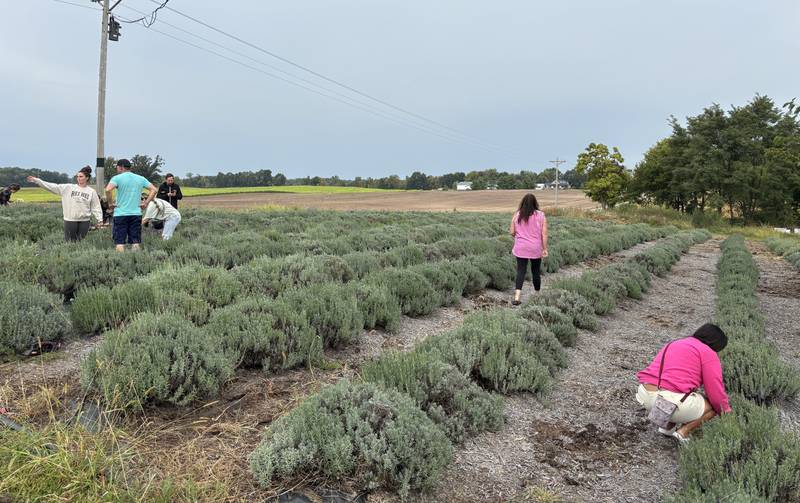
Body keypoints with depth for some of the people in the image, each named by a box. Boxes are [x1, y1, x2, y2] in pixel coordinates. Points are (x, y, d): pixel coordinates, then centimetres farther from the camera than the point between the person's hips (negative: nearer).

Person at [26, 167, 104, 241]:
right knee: (69, 242, 4)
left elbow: (96, 207, 2)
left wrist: (100, 219, -7)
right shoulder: (68, 188, 6)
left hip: (84, 221, -1)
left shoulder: (92, 191, 3)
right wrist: (36, 180, -2)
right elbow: (53, 187, 3)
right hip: (70, 220, 1)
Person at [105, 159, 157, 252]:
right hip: (136, 214, 4)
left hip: (120, 214, -3)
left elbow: (108, 190, -19)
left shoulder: (117, 178, -3)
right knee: (135, 242, 7)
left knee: (119, 242, 1)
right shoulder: (140, 178, 10)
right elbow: (153, 190, 5)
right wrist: (146, 203, 5)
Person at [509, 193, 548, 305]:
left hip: (520, 248, 1)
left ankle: (517, 297, -13)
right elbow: (544, 234, -6)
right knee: (536, 271, 13)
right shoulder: (540, 215, -5)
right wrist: (545, 248, 0)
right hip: (535, 248, 0)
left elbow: (512, 232, 1)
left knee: (521, 271, 0)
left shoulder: (517, 215, -2)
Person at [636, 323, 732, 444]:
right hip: (671, 402, -8)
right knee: (715, 405, 19)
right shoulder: (708, 353, 2)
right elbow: (716, 392, -2)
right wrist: (727, 412, 16)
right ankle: (683, 431, 4)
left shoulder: (673, 345, 25)